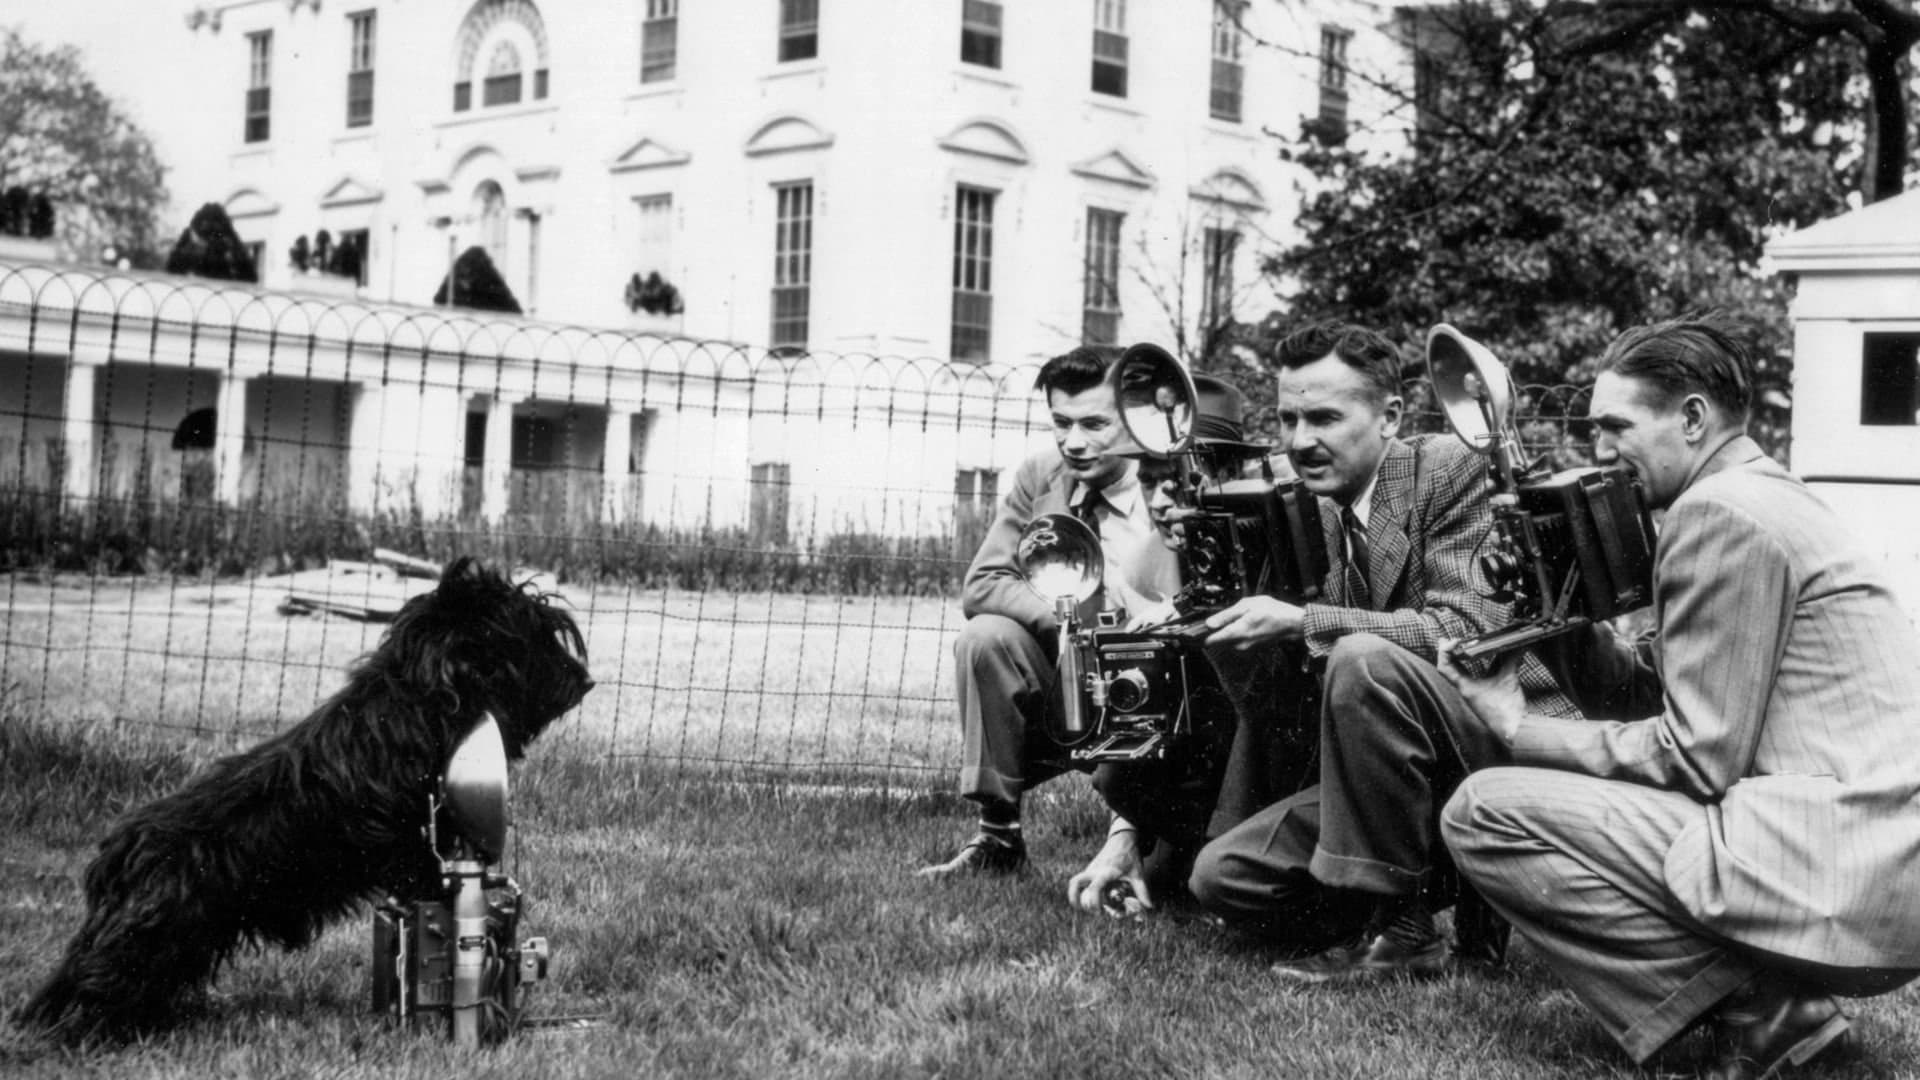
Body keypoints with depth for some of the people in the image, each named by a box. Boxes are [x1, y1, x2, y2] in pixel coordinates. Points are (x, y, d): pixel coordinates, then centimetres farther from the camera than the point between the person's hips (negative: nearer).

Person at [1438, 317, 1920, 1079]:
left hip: (1845, 884, -11)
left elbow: (1697, 758, -15)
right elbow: (1638, 695, 19)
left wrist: (1520, 731, -6)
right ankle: (1768, 990, 10)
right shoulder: (1766, 498, 19)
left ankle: (1754, 1007, -10)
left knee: (1483, 814, -10)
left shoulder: (1718, 512, -11)